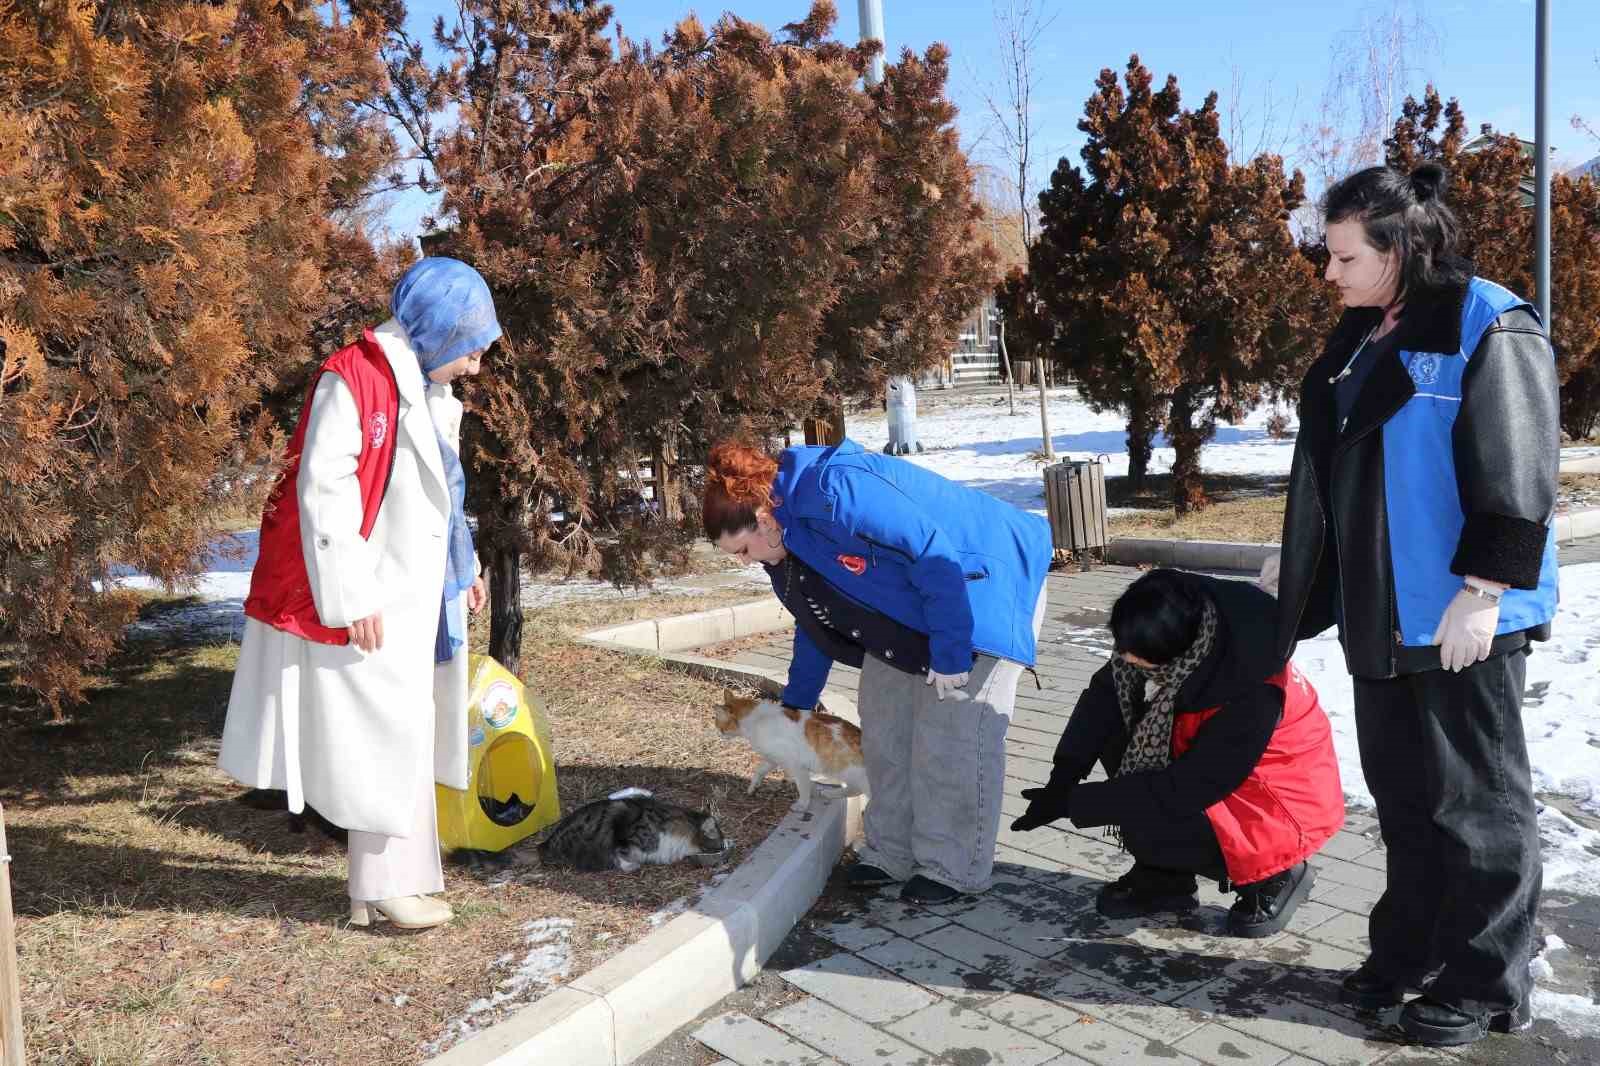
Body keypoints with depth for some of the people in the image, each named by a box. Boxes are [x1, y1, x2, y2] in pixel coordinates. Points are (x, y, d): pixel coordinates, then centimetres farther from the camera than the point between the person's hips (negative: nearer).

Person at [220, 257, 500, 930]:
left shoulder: (427, 392, 13)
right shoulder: (352, 381, -15)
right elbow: (324, 490, -20)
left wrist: (464, 568, 20)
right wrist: (352, 598, -21)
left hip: (414, 597, 9)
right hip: (369, 601, -9)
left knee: (403, 736, 13)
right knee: (384, 737, -3)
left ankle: (396, 875, 24)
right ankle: (388, 885, 10)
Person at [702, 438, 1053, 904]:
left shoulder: (833, 493, -32)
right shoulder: (788, 539, 0)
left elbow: (936, 554, -33)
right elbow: (816, 626, 16)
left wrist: (949, 654, -27)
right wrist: (794, 706, 24)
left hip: (981, 593, -9)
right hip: (908, 612, 10)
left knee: (951, 740, -9)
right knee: (885, 729, 10)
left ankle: (954, 868, 5)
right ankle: (892, 853, 21)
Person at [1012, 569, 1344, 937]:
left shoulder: (1252, 694, -36)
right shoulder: (1179, 638, -19)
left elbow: (1182, 791, -30)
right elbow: (1104, 692, -8)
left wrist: (1072, 802, -26)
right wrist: (1061, 780, -19)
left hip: (1283, 800, -7)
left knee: (1150, 828, -26)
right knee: (1113, 732, -11)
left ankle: (1274, 876, 1)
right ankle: (1163, 876, 5)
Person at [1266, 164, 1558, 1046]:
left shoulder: (1488, 327, -11)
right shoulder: (1363, 338, 14)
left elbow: (1515, 474, -16)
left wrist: (1483, 588, -20)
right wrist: (1300, 555, 24)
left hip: (1460, 613, -8)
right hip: (1381, 609, 8)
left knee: (1474, 798, 3)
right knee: (1402, 793, 16)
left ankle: (1484, 983, 17)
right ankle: (1411, 951, 29)